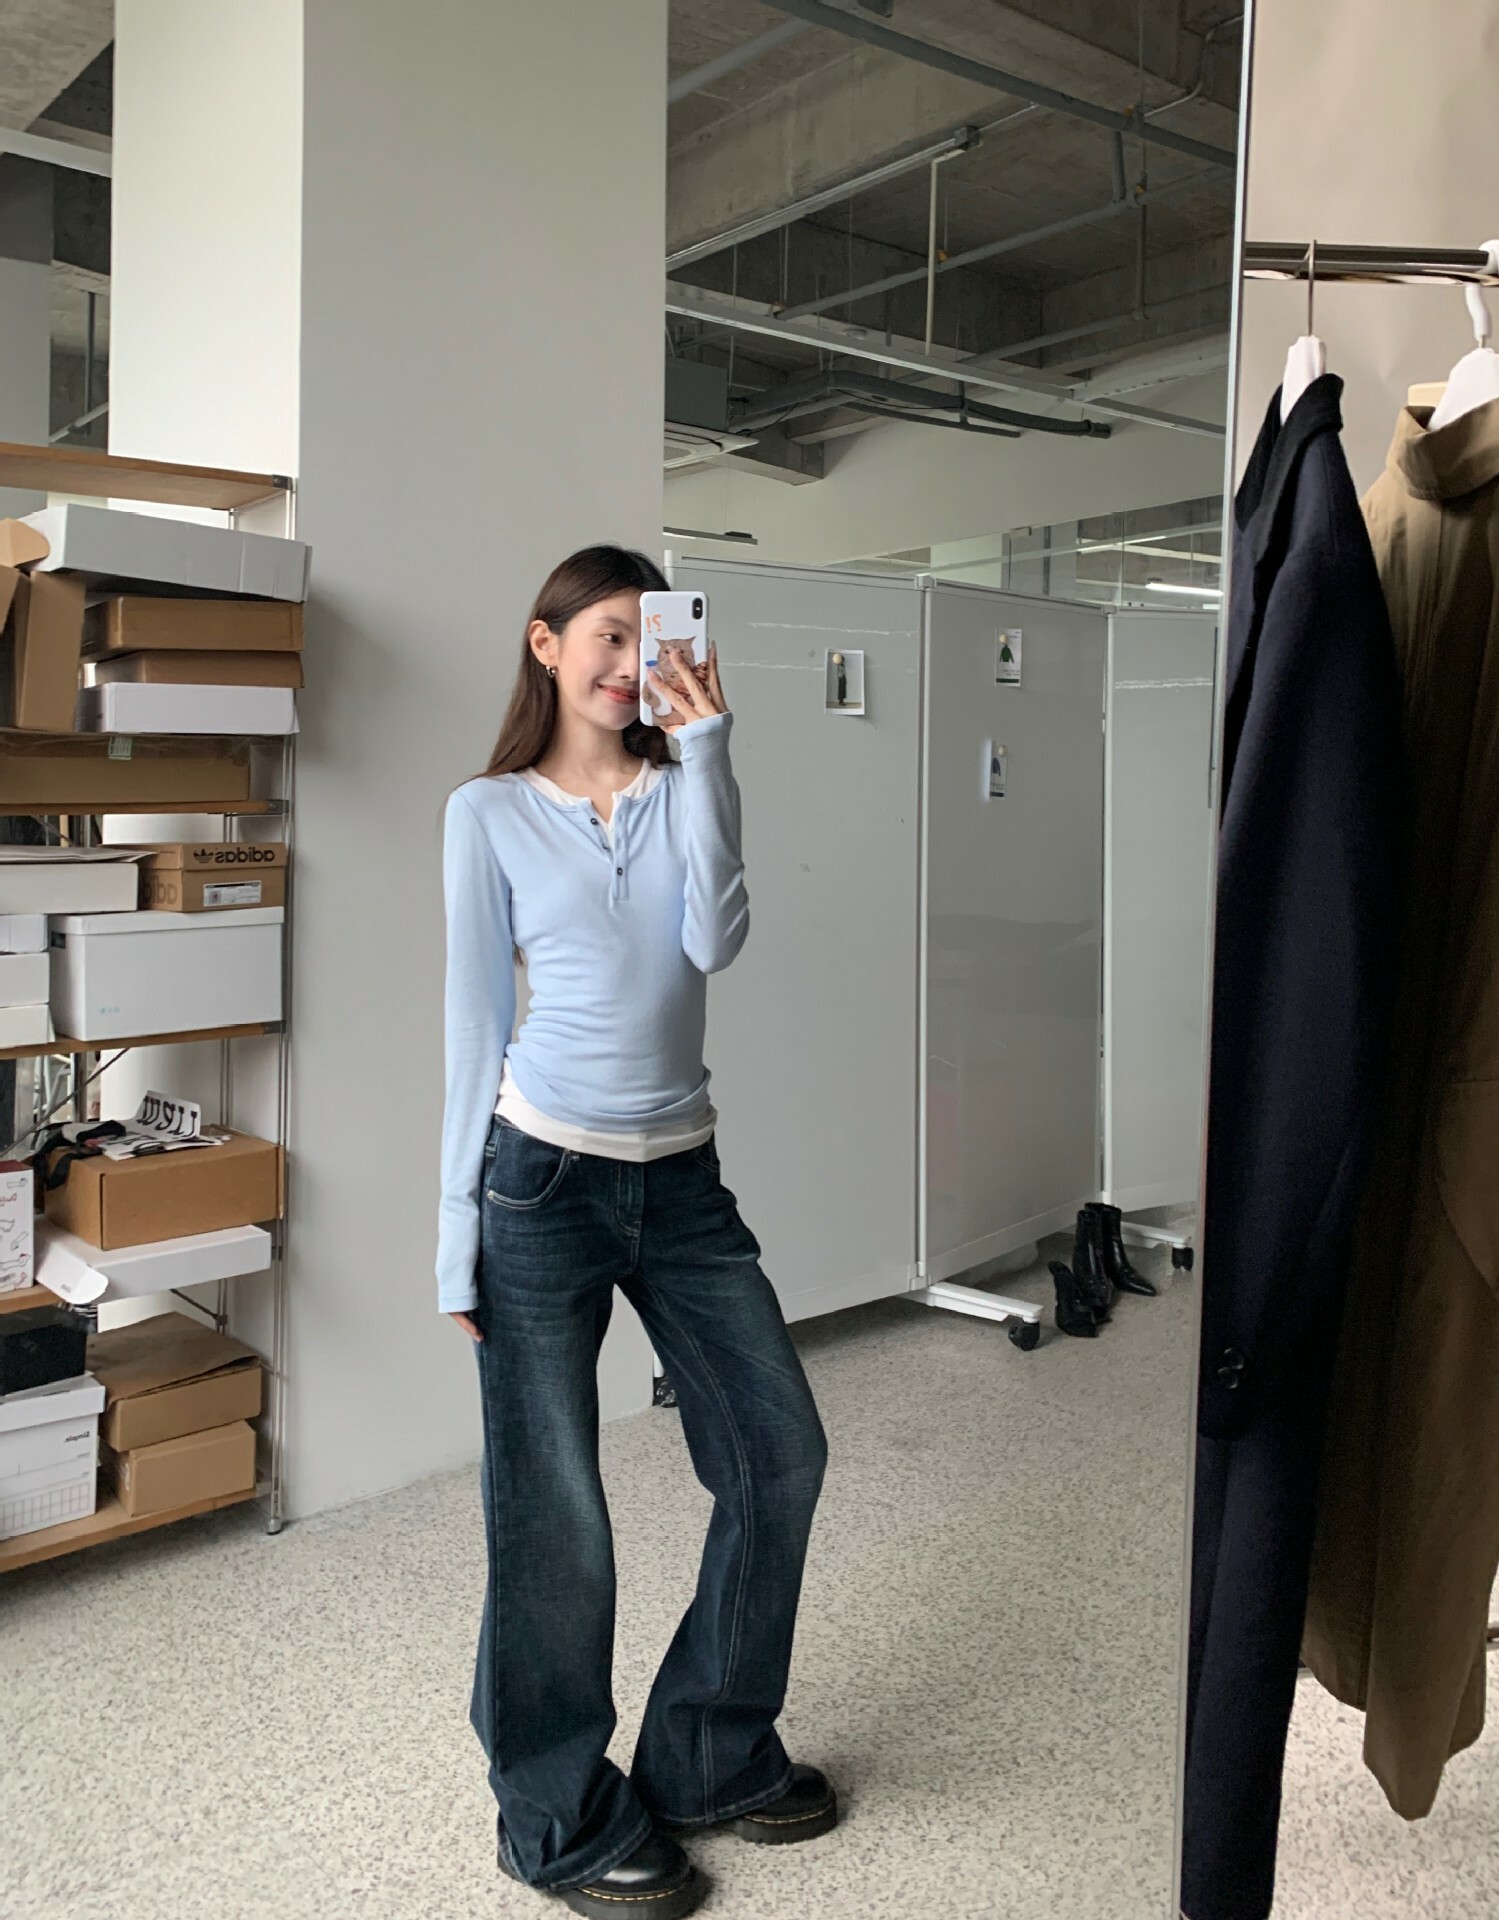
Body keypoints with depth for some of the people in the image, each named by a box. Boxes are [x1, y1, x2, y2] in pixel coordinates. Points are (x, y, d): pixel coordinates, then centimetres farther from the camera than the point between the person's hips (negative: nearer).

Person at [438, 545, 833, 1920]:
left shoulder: (682, 790, 8)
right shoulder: (490, 814, 0)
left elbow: (714, 939, -10)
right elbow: (475, 1021, 0)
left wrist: (704, 748, -12)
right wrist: (460, 1227, -1)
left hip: (682, 1179, 4)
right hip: (543, 1182, -4)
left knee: (781, 1450, 7)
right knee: (553, 1510, 3)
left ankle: (711, 1755, 29)